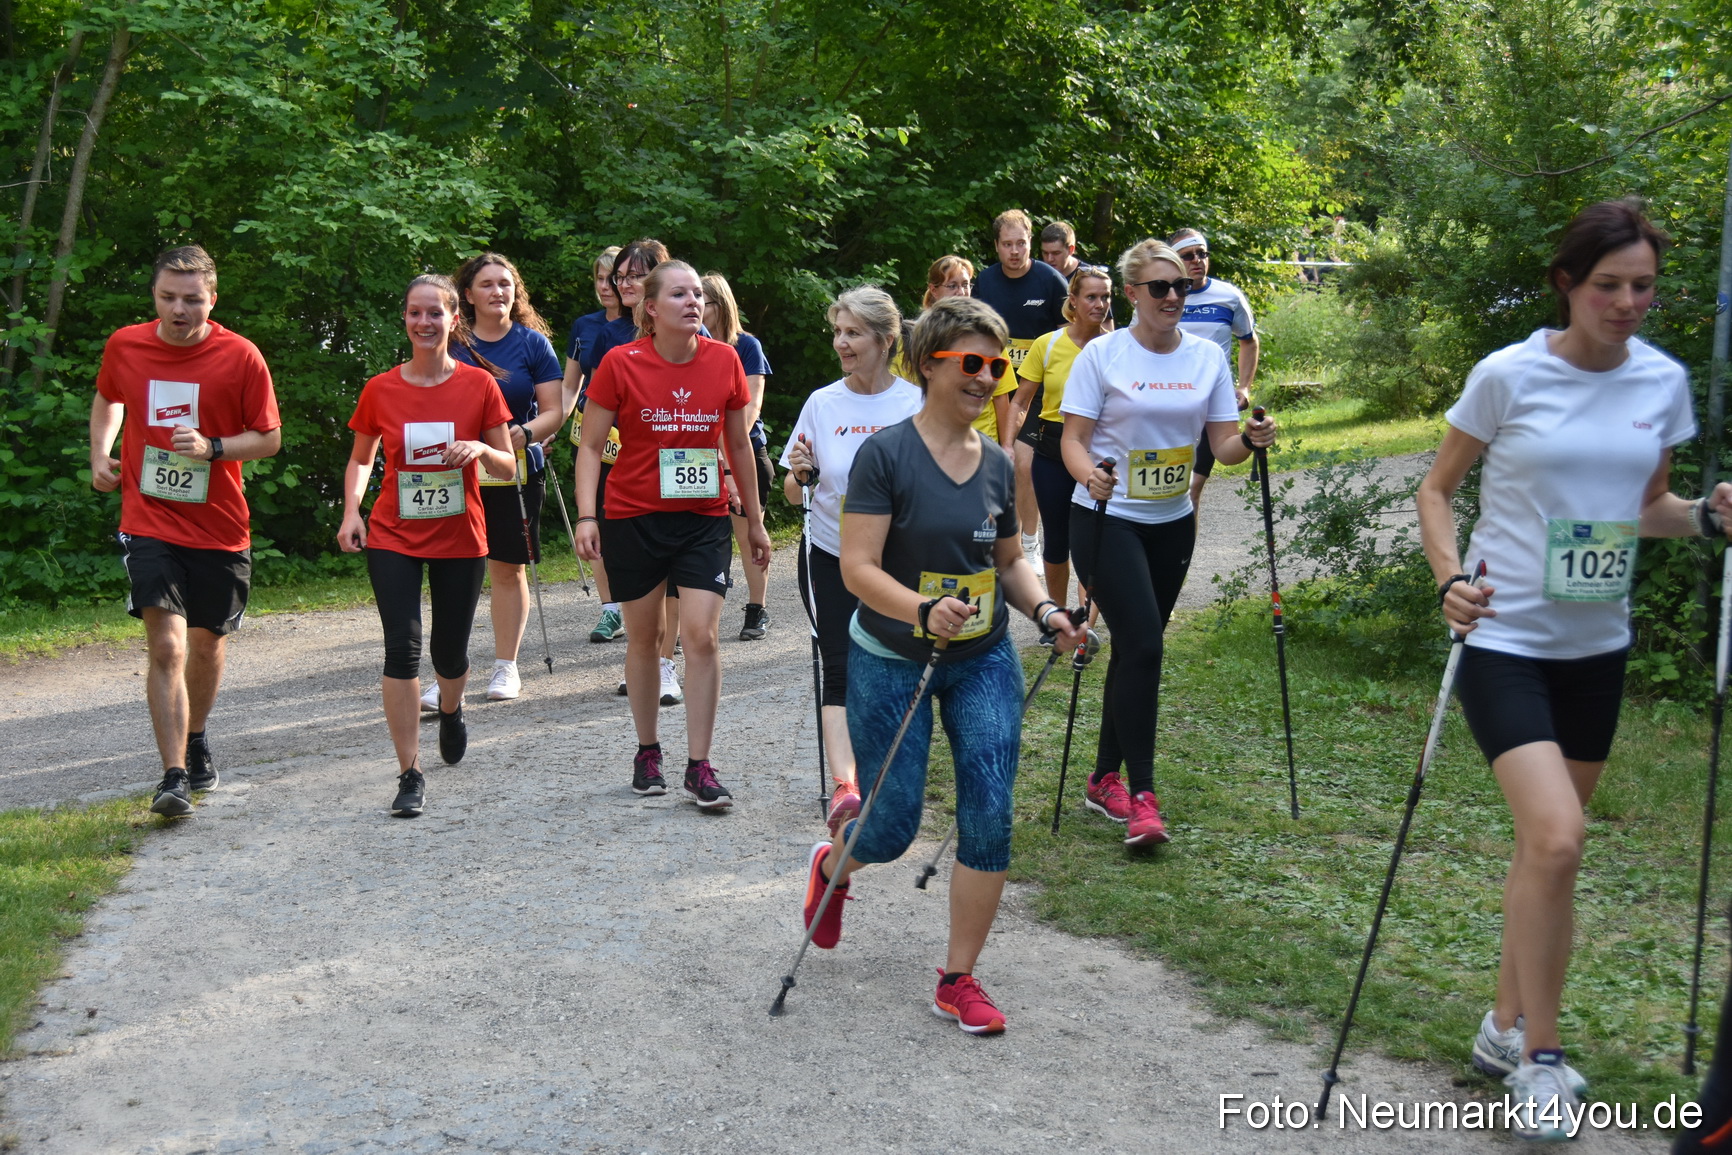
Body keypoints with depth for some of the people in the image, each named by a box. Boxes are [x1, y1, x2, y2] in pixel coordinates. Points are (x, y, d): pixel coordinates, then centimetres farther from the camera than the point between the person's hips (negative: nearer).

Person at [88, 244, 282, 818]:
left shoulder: (240, 356, -8)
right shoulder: (124, 345, -1)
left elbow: (270, 437, -2)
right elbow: (107, 399, 21)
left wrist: (212, 447, -18)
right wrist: (100, 454, 7)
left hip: (219, 528, 1)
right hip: (149, 523, 0)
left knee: (207, 643, 15)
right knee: (166, 646, -13)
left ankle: (195, 740, 41)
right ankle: (174, 776, -10)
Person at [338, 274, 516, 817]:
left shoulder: (479, 385, -4)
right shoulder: (381, 390, -2)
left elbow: (509, 467, 2)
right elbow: (360, 459, 12)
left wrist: (480, 449, -20)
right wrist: (351, 511, -5)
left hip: (460, 538, 0)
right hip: (393, 537, 0)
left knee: (449, 650, 11)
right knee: (402, 646, -12)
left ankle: (451, 710, 48)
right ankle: (410, 773, -5)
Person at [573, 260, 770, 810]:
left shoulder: (724, 360, 0)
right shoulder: (620, 363, -7)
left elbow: (739, 444, 10)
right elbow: (591, 445, -2)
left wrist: (754, 519, 15)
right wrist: (586, 514, -15)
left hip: (704, 519, 1)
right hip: (633, 518, -1)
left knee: (701, 635, -9)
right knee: (643, 637, 10)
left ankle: (699, 767, 0)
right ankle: (647, 752, 28)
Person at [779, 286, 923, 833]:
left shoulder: (916, 404, -3)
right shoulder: (822, 404, 1)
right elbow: (794, 494, 4)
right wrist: (798, 473, -17)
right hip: (831, 556, 0)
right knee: (841, 669, -12)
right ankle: (844, 784, -20)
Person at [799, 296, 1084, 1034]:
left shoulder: (996, 465, 3)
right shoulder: (886, 454, -15)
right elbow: (858, 568, -21)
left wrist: (1045, 610, -4)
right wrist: (924, 611, -37)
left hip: (984, 661, 5)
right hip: (891, 662, -4)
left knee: (990, 817, -5)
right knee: (893, 829, 3)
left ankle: (958, 980, 10)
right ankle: (830, 867, 40)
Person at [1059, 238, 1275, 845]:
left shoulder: (1208, 356, 4)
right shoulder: (1101, 354, -7)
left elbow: (1222, 445, 3)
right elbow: (1073, 439, -9)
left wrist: (1250, 439, -19)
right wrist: (1090, 475, -29)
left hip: (1172, 522, 5)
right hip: (1107, 520, -5)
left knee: (1137, 647, 10)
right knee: (1142, 643, -16)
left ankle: (1105, 780, 23)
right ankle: (1141, 795, -10)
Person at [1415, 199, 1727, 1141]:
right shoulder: (1508, 376, -10)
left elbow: (1649, 505, 15)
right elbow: (1437, 489, 0)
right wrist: (1450, 577, -15)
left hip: (1596, 644, 5)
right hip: (1505, 638, -5)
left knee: (1548, 842, 13)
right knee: (1556, 838, -18)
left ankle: (1508, 1028, 30)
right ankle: (1539, 1055, -1)